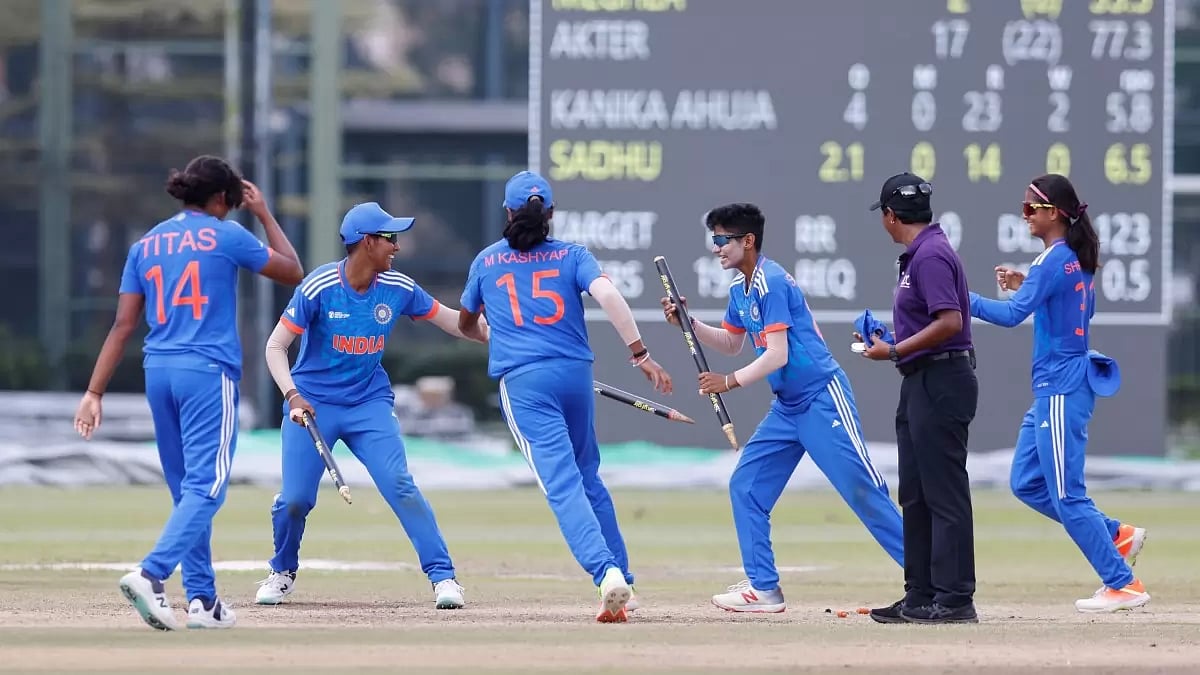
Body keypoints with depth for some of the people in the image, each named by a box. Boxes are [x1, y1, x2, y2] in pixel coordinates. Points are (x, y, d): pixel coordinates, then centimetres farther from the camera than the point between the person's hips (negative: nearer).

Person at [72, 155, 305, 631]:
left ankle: (202, 600, 11)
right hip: (209, 372, -6)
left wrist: (94, 393, 6)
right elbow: (293, 272, 11)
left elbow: (123, 326, 7)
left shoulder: (146, 246, 12)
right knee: (205, 488, -10)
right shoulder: (226, 236, -1)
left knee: (187, 491, 14)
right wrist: (264, 215, 20)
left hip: (158, 372, 6)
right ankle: (150, 575, -30)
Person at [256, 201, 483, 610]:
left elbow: (448, 319, 9)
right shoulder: (320, 287, -17)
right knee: (295, 499, -5)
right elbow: (276, 347, -15)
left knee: (400, 485, -16)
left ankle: (443, 576, -11)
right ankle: (283, 572, 25)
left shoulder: (398, 289, -5)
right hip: (312, 404, -2)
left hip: (369, 404, 2)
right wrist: (292, 396, -30)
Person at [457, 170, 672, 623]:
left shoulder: (487, 262, 12)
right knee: (588, 478, 20)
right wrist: (640, 354, -12)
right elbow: (607, 296, -10)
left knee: (562, 484, -13)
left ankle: (607, 573, -33)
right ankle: (623, 584, 17)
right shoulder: (572, 256, 9)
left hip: (523, 381, -2)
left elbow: (465, 324, 28)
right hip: (576, 375, 2)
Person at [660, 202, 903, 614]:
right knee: (745, 487, 5)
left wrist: (730, 382, -23)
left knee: (862, 491, -10)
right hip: (787, 408, 10)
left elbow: (777, 355, -21)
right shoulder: (740, 289, 11)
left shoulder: (771, 283, -16)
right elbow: (731, 343, 25)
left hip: (822, 399, -10)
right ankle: (763, 588, 8)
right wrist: (688, 324, 12)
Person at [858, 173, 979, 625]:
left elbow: (950, 321, -24)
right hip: (920, 384, 11)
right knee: (915, 496, 13)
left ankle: (955, 599, -9)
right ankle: (921, 598, 18)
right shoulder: (917, 254, 16)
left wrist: (894, 351, -19)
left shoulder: (930, 255, -15)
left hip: (941, 382, -11)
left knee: (944, 495, -9)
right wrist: (886, 343, 15)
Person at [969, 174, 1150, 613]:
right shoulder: (1078, 259, 11)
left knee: (1066, 495, -5)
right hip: (1054, 389, 10)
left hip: (1061, 390, -10)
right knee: (1026, 483, 15)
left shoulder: (1054, 261, -18)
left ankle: (1123, 584, -2)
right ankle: (1117, 536, 17)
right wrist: (1026, 287, 18)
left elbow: (1011, 314, -26)